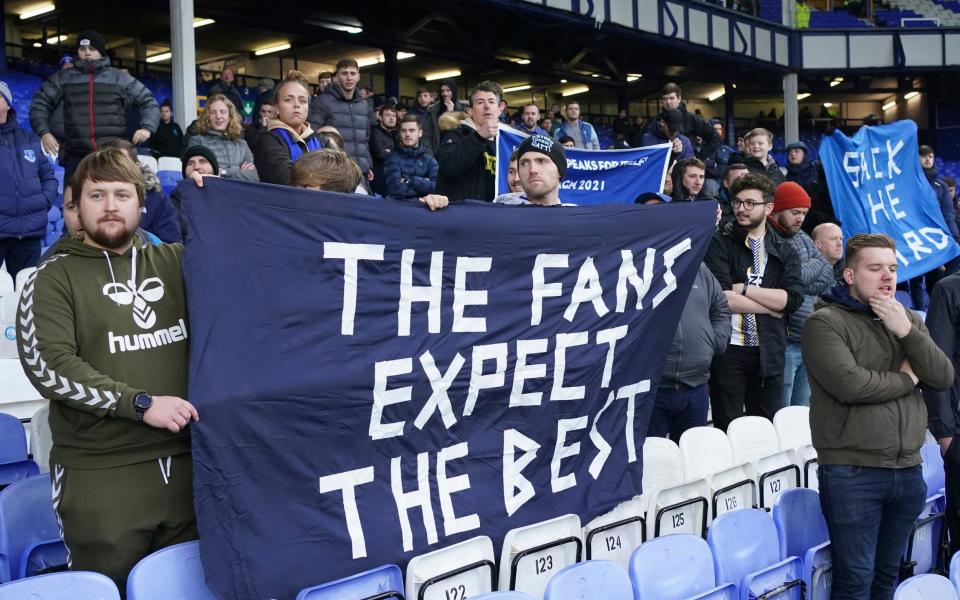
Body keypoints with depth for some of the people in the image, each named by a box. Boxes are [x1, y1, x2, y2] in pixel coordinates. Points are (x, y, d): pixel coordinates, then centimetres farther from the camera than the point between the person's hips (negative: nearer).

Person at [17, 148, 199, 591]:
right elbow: (47, 364, -11)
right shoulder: (54, 279, 0)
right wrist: (140, 403, -18)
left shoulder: (176, 261, 11)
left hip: (187, 462, 4)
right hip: (101, 476, -3)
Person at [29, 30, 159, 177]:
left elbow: (148, 101, 11)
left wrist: (147, 127, -8)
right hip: (77, 157, 1)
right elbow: (40, 103, 14)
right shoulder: (64, 78, 12)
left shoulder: (119, 78, 9)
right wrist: (43, 132, -3)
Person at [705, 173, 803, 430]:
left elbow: (793, 297, -6)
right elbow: (721, 297, -13)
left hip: (769, 352, 3)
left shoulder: (783, 251, 10)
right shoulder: (720, 244, 1)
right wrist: (770, 306, -7)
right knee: (727, 429, 2)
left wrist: (744, 289, -10)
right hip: (728, 349, -3)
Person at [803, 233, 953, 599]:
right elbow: (849, 384, -22)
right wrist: (905, 379, -5)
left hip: (908, 471, 6)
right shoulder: (825, 322, -8)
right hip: (852, 474, -6)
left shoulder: (908, 320, 14)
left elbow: (944, 379, 2)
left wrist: (906, 331, -11)